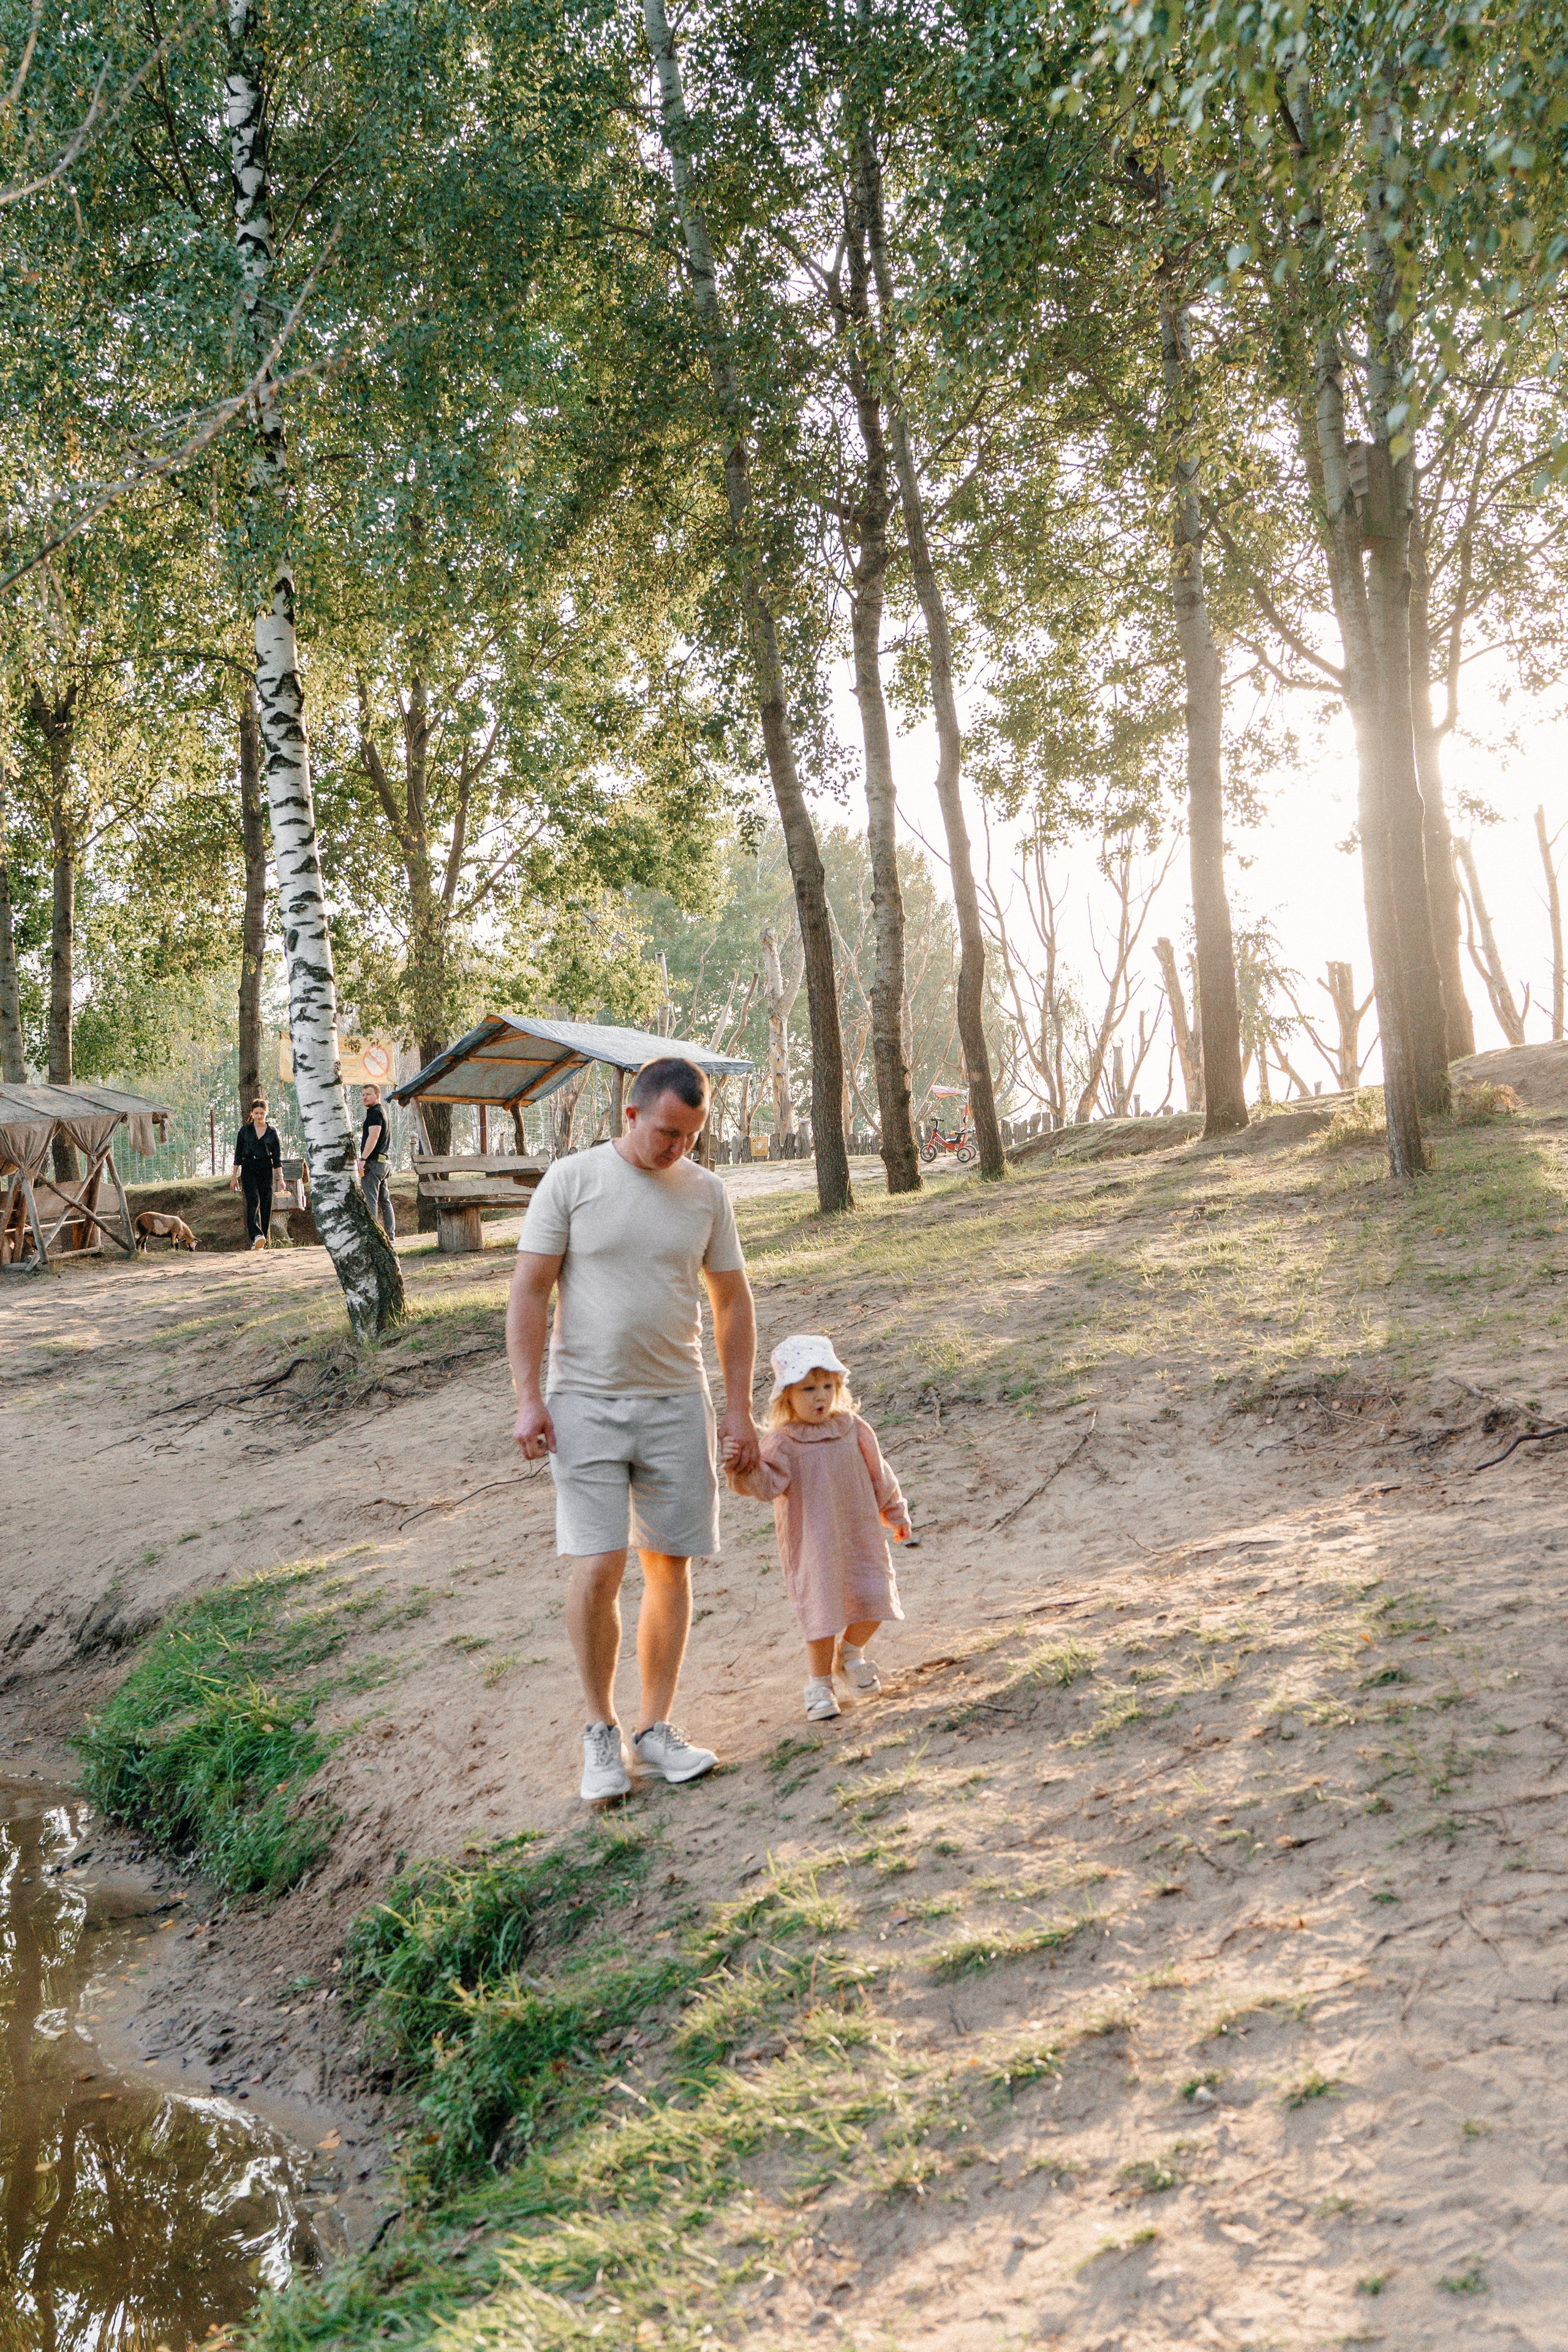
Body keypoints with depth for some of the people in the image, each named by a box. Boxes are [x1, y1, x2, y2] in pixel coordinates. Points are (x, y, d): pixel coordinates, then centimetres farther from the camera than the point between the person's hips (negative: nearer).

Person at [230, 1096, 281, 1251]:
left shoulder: (272, 1132, 7)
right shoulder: (245, 1130, 6)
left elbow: (277, 1157, 7)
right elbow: (238, 1155, 9)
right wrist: (234, 1177, 6)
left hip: (266, 1169, 2)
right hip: (249, 1169, -2)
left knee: (266, 1203, 0)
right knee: (253, 1200, -19)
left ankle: (263, 1240, 7)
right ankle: (256, 1235, -34)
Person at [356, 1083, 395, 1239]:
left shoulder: (375, 1113, -10)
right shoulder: (383, 1112, 21)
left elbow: (373, 1137, -20)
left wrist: (363, 1159, -23)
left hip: (374, 1162, -10)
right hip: (385, 1162, 10)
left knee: (370, 1200, -12)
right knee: (385, 1200, 11)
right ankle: (390, 1235, 12)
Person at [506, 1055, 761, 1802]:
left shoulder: (707, 1193, 4)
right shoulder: (570, 1180, -4)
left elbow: (733, 1302, 10)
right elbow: (529, 1292, -4)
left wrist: (740, 1411, 6)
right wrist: (528, 1398, -11)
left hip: (676, 1403, 3)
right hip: (586, 1404, -3)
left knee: (670, 1566, 6)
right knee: (596, 1568, -9)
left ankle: (655, 1728, 19)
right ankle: (601, 1729, 10)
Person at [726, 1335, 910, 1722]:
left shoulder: (854, 1430, 1)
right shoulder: (783, 1442, -10)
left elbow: (879, 1477, 13)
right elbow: (769, 1483, -24)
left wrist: (895, 1513, 22)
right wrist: (745, 1470, -44)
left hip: (860, 1536, 4)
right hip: (812, 1547, -3)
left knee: (874, 1599, 3)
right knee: (822, 1611, -1)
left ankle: (851, 1653, 33)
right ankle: (819, 1684, 19)